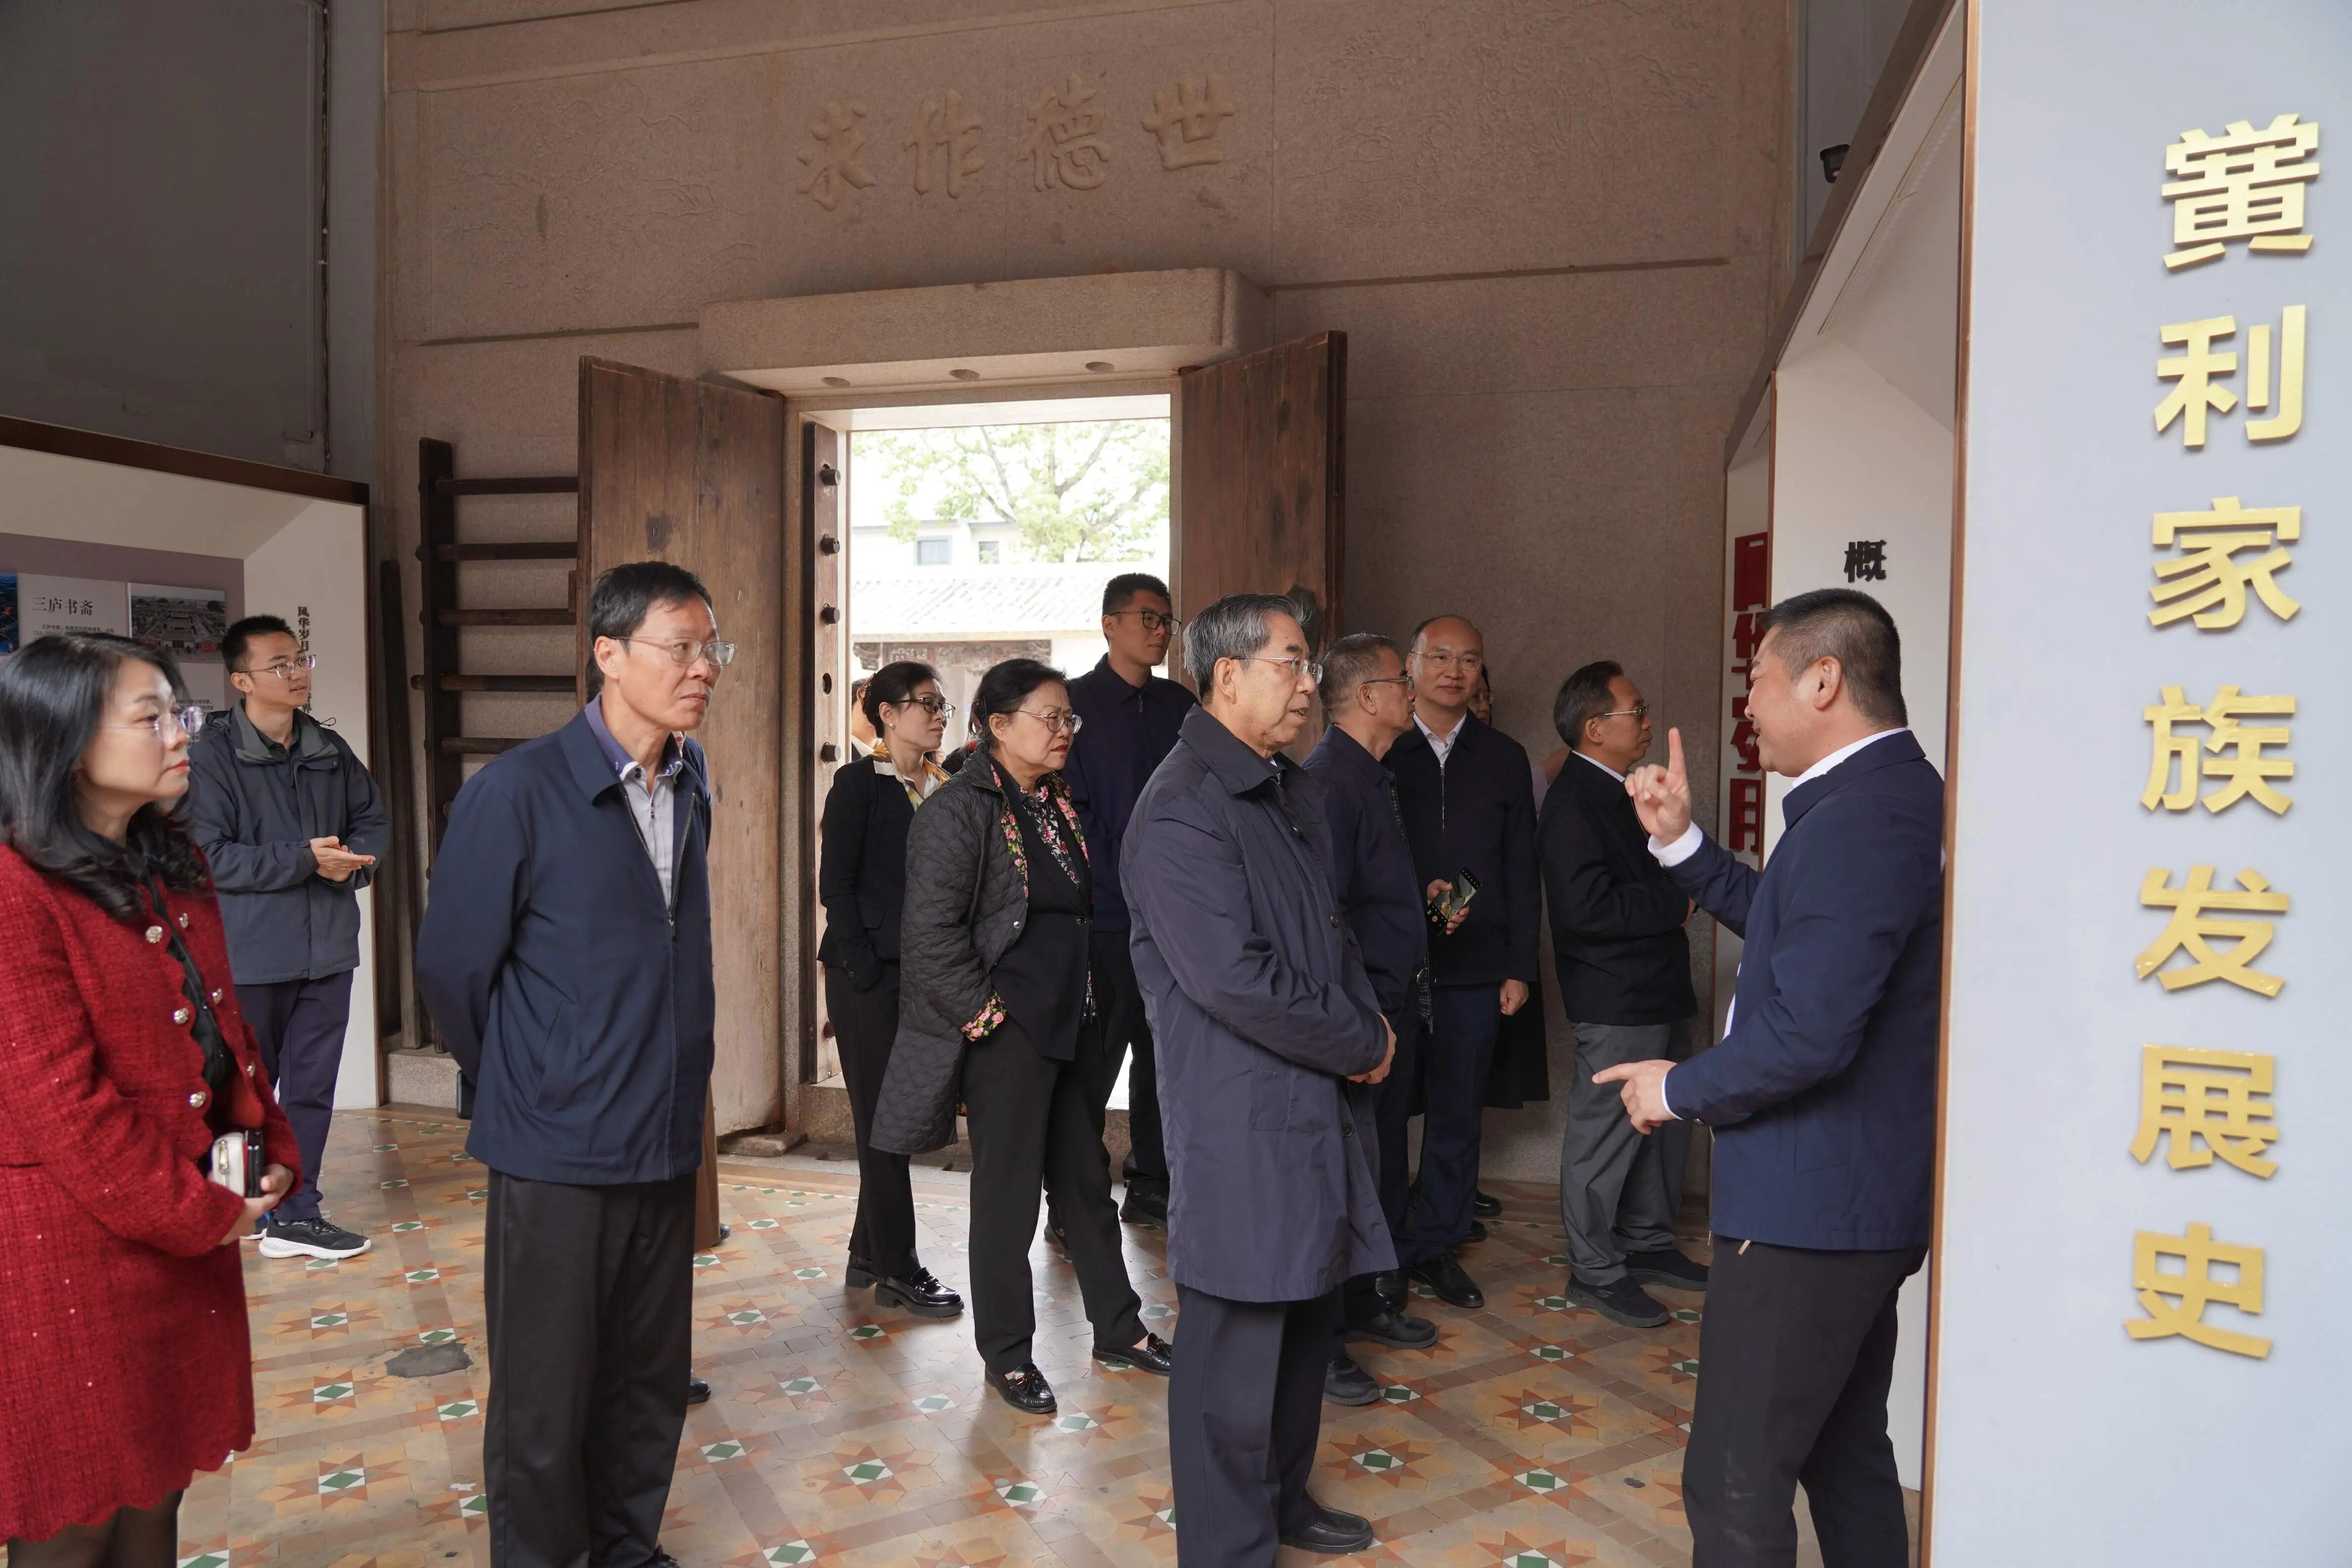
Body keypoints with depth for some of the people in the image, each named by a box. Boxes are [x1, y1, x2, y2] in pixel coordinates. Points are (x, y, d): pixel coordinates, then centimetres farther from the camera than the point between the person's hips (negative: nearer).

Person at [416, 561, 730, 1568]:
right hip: (556, 1152, -5)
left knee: (651, 1383, 19)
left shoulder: (694, 782, 2)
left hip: (667, 1143, 5)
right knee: (544, 1403, 10)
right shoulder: (517, 792, -15)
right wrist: (524, 1088, 4)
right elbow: (451, 967, -6)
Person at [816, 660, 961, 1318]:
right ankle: (897, 1269, 8)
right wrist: (865, 966, -13)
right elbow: (835, 882, -9)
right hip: (870, 974, -6)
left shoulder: (941, 788, 11)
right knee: (882, 1117, 0)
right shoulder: (859, 782, -6)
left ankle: (868, 1255, 24)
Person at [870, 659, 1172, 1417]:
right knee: (1008, 1192, 4)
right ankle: (1007, 1355, 20)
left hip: (1067, 1026, 8)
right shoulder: (960, 810, -13)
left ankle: (1118, 1328, 30)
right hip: (1005, 1034, -7)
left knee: (1087, 1177, 16)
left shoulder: (1058, 805, 11)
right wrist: (985, 1012, -16)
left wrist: (1083, 999, 13)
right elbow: (930, 928, -18)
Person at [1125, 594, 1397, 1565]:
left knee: (1307, 1316, 20)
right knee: (1238, 1343, 3)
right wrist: (1364, 1043, -12)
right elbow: (1233, 977, -23)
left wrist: (1368, 1025, 2)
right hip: (1244, 1122, -9)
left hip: (1320, 1103, 9)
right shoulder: (1183, 810, -17)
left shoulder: (1290, 791, 13)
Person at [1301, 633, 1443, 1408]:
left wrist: (1427, 903, 9)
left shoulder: (1374, 775, 13)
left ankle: (1371, 1301, 36)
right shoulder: (1330, 779, -18)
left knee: (1383, 1162, 20)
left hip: (1394, 1002, 10)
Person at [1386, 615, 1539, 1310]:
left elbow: (1522, 873, 9)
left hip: (1474, 967, 3)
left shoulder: (1503, 758, 9)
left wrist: (1520, 967, 4)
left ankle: (1437, 1246, 22)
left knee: (1458, 1113, 9)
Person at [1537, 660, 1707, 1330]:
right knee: (1606, 1132, 0)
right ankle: (1595, 1271, 12)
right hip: (1615, 1001, -10)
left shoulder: (1615, 794, 14)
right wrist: (1677, 901, -16)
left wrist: (1681, 880, 5)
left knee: (1667, 1119, 19)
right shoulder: (1573, 804, -18)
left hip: (1655, 991, 11)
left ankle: (1647, 1243, 34)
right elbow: (1588, 909, -26)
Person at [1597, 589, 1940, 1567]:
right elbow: (1793, 927, 20)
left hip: (1806, 1209, -11)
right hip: (1870, 1197, 11)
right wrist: (1682, 842, 10)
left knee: (1736, 1485, 0)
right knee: (1848, 1453, 24)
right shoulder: (1902, 797, 9)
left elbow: (1807, 1035, -28)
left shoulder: (1856, 819, -24)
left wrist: (1681, 1089, -12)